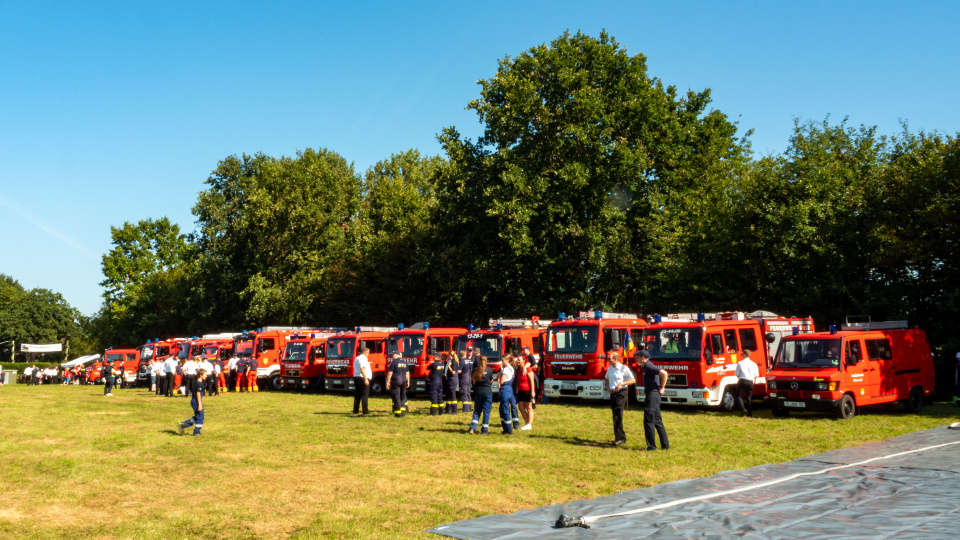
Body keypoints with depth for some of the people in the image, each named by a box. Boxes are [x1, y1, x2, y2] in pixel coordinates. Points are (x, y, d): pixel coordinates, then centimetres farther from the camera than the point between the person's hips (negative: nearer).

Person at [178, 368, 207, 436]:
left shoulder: (196, 382, 14)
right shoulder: (199, 384, -17)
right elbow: (198, 394, -21)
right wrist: (200, 405, -21)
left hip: (193, 401, 10)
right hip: (197, 402, -10)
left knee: (197, 417, 17)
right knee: (200, 417, 0)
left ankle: (182, 425, 14)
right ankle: (196, 432, 6)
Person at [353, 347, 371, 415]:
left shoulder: (356, 358, 20)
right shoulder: (363, 358, -11)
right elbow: (362, 369, -22)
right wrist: (366, 379, -26)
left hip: (356, 378, 9)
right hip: (362, 378, -9)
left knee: (357, 395, 11)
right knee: (365, 395, -6)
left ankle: (356, 410, 12)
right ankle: (365, 411, -7)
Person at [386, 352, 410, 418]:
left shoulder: (393, 362, -8)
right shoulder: (404, 362, 11)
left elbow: (390, 373, -11)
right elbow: (407, 373, 14)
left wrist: (388, 382, -7)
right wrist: (408, 382, 20)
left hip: (396, 381, -6)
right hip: (403, 381, 6)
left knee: (396, 397, -1)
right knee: (403, 397, 14)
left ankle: (398, 413, -1)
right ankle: (403, 412, 16)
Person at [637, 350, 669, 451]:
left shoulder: (649, 366, -15)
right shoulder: (645, 367, 16)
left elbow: (663, 373, -27)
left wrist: (662, 387, -17)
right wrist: (662, 387, 17)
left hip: (653, 394, -11)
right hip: (652, 395, 11)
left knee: (648, 422, -5)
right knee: (657, 422, 14)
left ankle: (651, 446, 0)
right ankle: (665, 445, 18)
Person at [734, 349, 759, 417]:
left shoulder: (740, 363, -7)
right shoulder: (754, 364, 5)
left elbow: (737, 374, -4)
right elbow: (756, 375, 7)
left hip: (742, 381, -4)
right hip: (750, 382, 4)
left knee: (739, 396, 7)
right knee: (749, 398, 12)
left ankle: (743, 409, -11)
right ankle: (750, 412, 10)